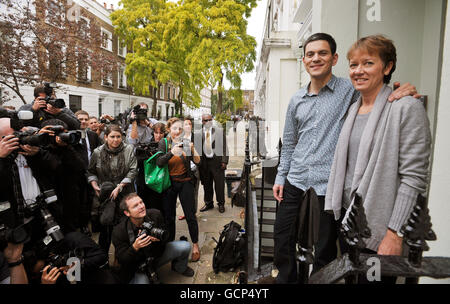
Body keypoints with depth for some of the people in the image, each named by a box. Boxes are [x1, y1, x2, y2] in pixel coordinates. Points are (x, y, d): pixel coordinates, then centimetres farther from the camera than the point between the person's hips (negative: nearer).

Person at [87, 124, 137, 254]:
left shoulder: (129, 150, -2)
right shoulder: (97, 152, 3)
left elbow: (133, 171, -7)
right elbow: (91, 172, 15)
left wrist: (119, 187, -13)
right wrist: (95, 186, -1)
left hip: (125, 195, -1)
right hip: (105, 195, 1)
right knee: (105, 227, 7)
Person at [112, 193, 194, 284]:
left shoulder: (155, 214, -16)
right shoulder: (119, 232, -23)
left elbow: (166, 238, -4)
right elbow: (121, 260, -17)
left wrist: (159, 237, -30)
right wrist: (135, 247, -38)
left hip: (157, 254, 3)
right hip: (137, 265, -3)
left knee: (185, 246, -14)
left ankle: (180, 268, 20)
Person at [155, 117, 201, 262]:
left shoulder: (186, 142, -2)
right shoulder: (164, 143, -2)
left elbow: (198, 162, -7)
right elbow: (159, 163, -16)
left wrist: (193, 149, -24)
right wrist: (172, 152, -32)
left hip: (185, 183, 0)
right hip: (169, 183, 1)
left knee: (190, 216, -1)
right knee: (168, 216, 9)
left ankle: (195, 245, 15)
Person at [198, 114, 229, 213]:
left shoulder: (219, 131, 1)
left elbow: (224, 147, 1)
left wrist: (224, 161, -5)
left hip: (217, 161, -1)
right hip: (204, 162, 1)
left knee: (219, 184, 5)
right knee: (206, 184, 12)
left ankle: (221, 204, 22)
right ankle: (208, 203, 29)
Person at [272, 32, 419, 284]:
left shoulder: (351, 90, -3)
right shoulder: (296, 100, 11)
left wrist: (404, 91, -24)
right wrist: (281, 177, 12)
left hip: (328, 187, -4)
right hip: (295, 184, 5)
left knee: (325, 253, 9)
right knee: (282, 239, 15)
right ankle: (286, 280, 39)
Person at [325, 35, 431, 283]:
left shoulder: (407, 108, -12)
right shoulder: (353, 109, 10)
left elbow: (414, 178, -16)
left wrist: (395, 234, -19)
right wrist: (333, 206, 12)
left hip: (378, 226, -7)